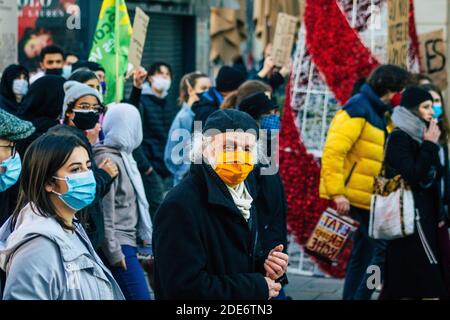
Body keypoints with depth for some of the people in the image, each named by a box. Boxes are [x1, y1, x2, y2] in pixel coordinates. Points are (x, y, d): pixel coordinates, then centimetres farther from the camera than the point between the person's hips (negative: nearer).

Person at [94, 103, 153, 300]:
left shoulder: (123, 156, 15)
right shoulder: (108, 160, -13)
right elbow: (105, 212, -17)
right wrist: (114, 254, -17)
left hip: (127, 242, 9)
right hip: (119, 246, -9)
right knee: (140, 296, -13)